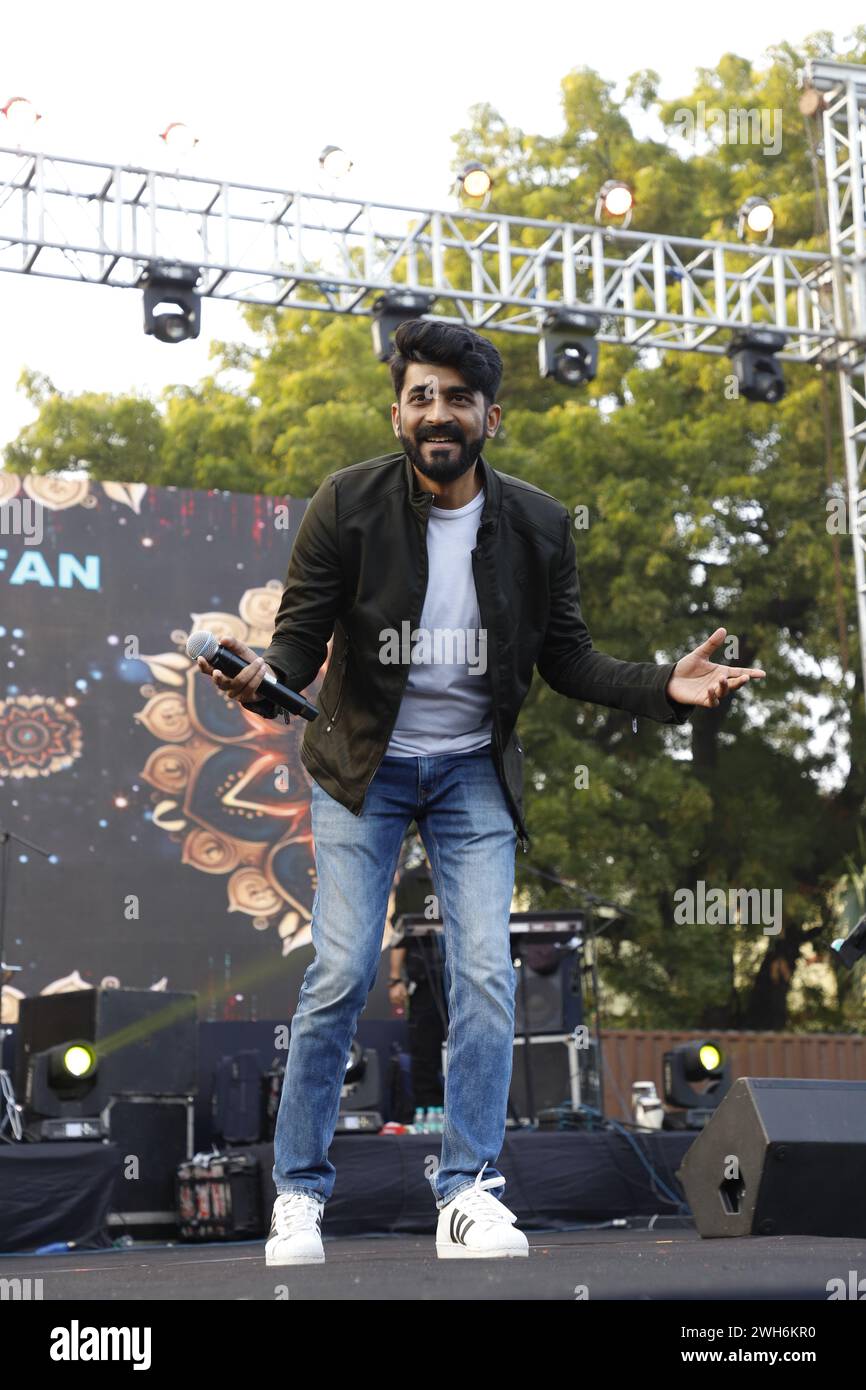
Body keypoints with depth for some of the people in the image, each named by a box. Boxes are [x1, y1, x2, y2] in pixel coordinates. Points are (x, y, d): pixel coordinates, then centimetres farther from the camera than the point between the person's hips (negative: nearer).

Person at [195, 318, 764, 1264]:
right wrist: (266, 680, -34)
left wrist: (664, 688, -14)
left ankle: (469, 1193, 6)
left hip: (475, 769, 2)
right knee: (340, 972, -6)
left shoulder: (538, 524, -5)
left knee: (485, 974, -5)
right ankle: (299, 1191, 9)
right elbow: (302, 632, -11)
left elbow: (567, 659, 1)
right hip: (364, 765, -2)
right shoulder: (348, 504, -11)